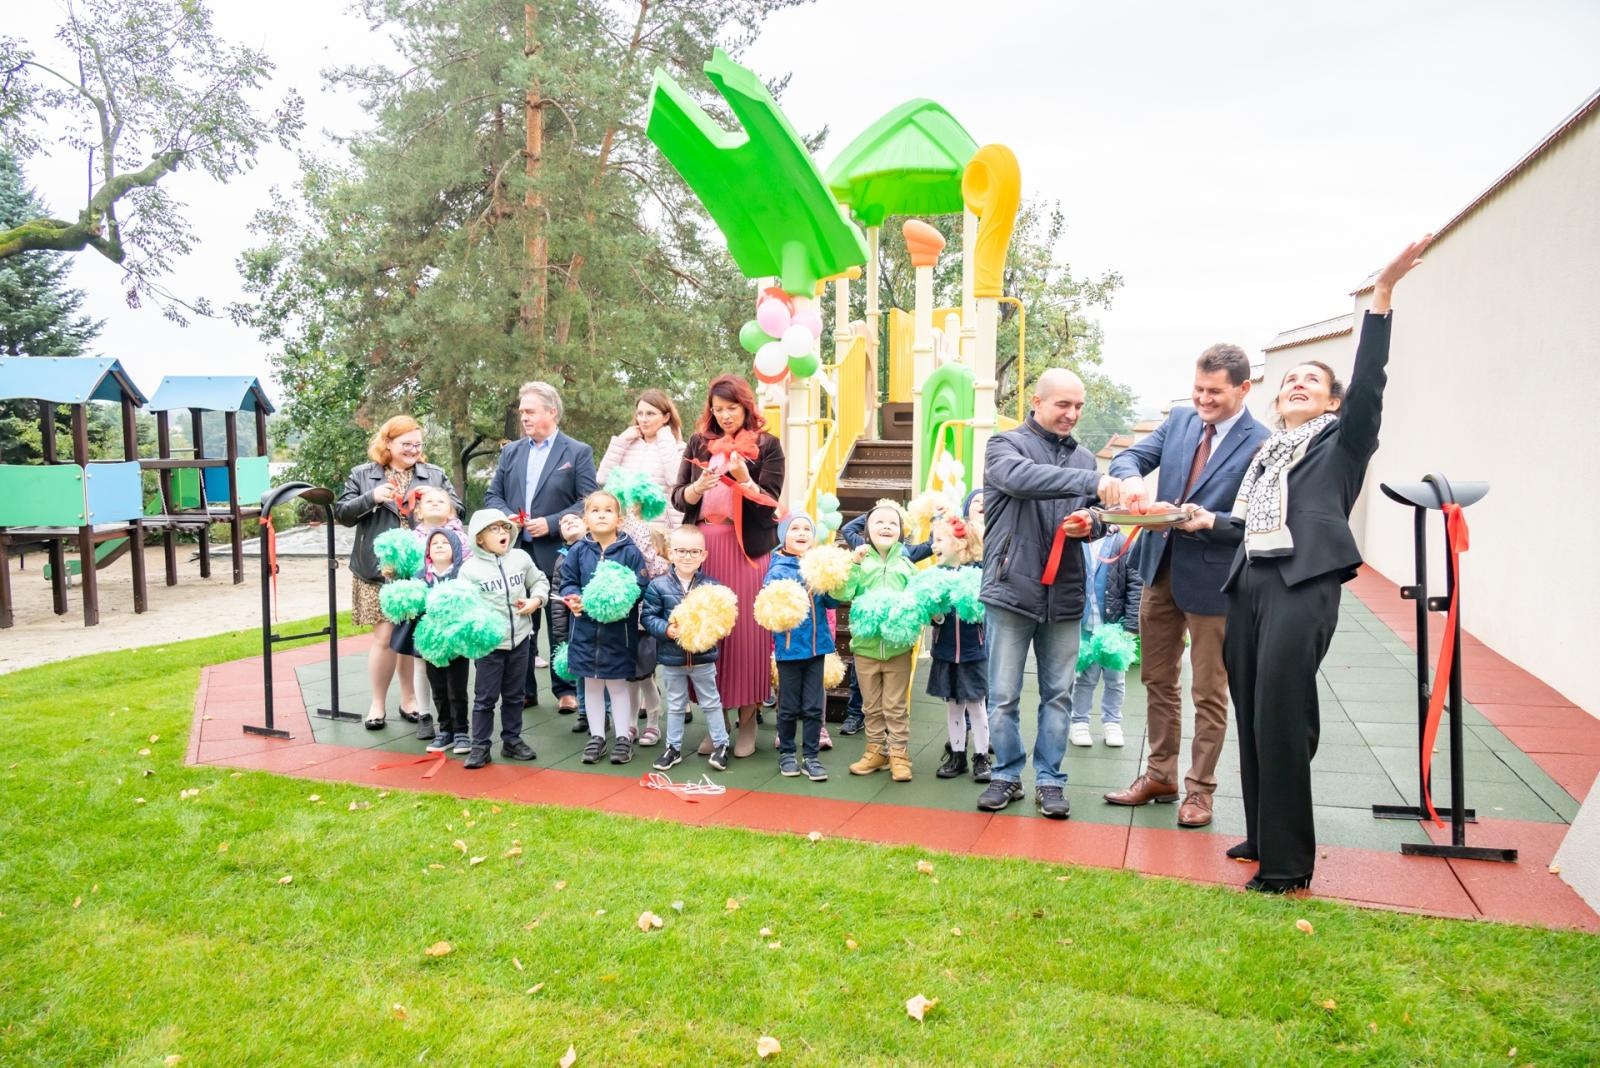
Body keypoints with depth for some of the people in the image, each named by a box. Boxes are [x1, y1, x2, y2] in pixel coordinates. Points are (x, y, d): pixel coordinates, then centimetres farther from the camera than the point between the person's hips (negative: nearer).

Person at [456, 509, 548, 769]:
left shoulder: (521, 558, 2)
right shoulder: (470, 569, -8)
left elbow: (539, 581, 14)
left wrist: (536, 600, -4)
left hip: (520, 639, 4)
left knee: (515, 695, 15)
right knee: (485, 697, 3)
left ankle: (512, 740, 28)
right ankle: (480, 746, 14)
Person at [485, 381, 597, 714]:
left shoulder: (578, 453, -1)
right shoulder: (511, 452, 13)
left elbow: (588, 502, -7)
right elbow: (492, 495, 14)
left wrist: (551, 523, -16)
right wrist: (506, 516, -7)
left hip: (556, 554, -4)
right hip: (516, 552, 4)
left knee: (561, 626, 3)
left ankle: (566, 689, 14)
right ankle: (523, 688, 20)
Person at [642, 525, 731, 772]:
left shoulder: (711, 586, -7)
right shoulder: (658, 586, -8)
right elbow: (648, 616, -8)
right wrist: (667, 629, -22)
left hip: (704, 656, 0)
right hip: (671, 657, 0)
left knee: (711, 703, 12)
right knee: (675, 705, 16)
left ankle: (720, 745, 25)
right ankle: (673, 747, 29)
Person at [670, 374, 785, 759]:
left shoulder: (766, 446, 3)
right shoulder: (698, 443, 12)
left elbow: (769, 504, -4)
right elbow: (678, 498, 8)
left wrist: (743, 479, -19)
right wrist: (698, 487, -12)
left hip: (749, 550, -3)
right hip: (703, 550, 3)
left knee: (746, 632, -3)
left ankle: (747, 720, 9)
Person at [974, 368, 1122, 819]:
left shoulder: (1084, 458, 13)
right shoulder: (1005, 445, -1)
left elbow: (1094, 517, 17)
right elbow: (1020, 478, -24)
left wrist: (1089, 524, -8)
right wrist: (1091, 482, -34)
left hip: (1064, 595, 4)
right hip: (1012, 590, -3)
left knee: (1058, 695, 8)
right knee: (1003, 696, 4)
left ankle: (1049, 780, 21)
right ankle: (1007, 775, 20)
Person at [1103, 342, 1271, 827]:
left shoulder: (1260, 444, -13)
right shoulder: (1180, 419, 4)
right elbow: (1130, 456, -1)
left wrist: (1208, 522, -30)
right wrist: (1131, 478, -23)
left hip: (1212, 577, -6)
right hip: (1161, 568, 6)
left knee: (1208, 693, 8)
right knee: (1158, 680, 16)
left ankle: (1200, 789, 23)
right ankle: (1160, 776, 31)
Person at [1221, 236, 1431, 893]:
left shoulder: (1342, 440, 7)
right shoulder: (1266, 452, 24)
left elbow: (1368, 380, -8)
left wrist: (1383, 292, -16)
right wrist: (1209, 520, 8)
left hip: (1303, 585, -6)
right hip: (1250, 583, 7)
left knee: (1280, 719, -11)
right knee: (1251, 716, 8)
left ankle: (1287, 864, -4)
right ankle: (1261, 837, 21)